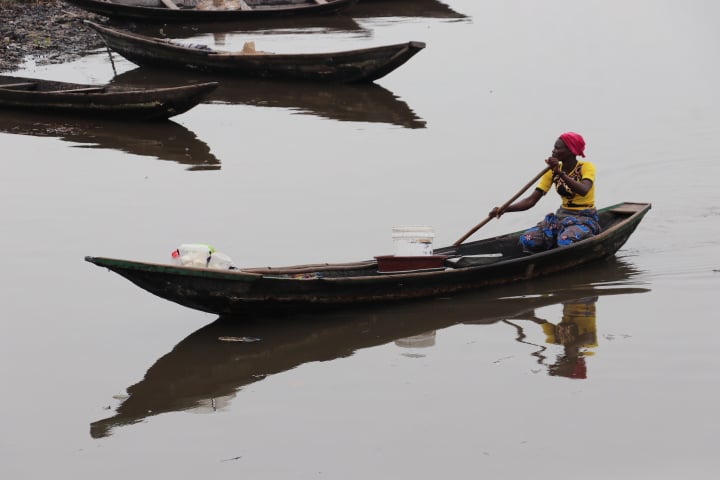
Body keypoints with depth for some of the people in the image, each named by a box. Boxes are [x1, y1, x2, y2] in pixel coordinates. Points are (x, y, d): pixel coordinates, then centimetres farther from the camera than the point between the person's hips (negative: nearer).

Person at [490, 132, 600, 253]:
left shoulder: (587, 167, -9)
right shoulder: (553, 171, 5)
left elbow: (583, 191, -31)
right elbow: (532, 200, -2)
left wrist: (560, 173, -40)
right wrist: (504, 209, -17)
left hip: (585, 218, -4)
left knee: (565, 241, -36)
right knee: (527, 240, -21)